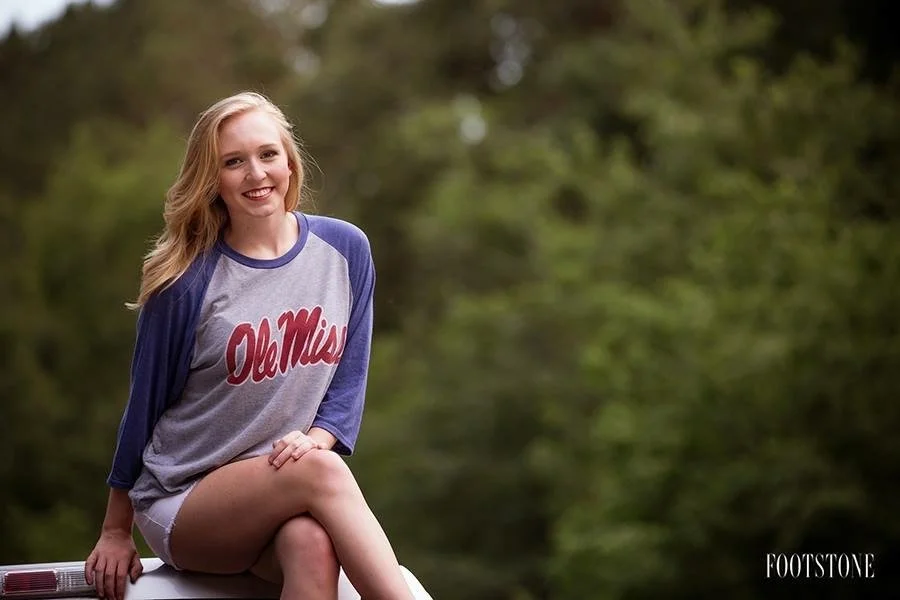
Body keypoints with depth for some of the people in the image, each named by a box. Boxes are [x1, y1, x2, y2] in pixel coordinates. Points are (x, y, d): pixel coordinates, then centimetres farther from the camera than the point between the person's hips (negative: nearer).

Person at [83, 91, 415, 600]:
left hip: (287, 492, 3)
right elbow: (144, 405, 2)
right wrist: (116, 533, 9)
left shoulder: (345, 249, 2)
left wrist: (315, 439, -13)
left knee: (313, 544, -36)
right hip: (182, 505, -3)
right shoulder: (189, 281, -8)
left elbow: (348, 381, 9)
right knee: (321, 472, -35)